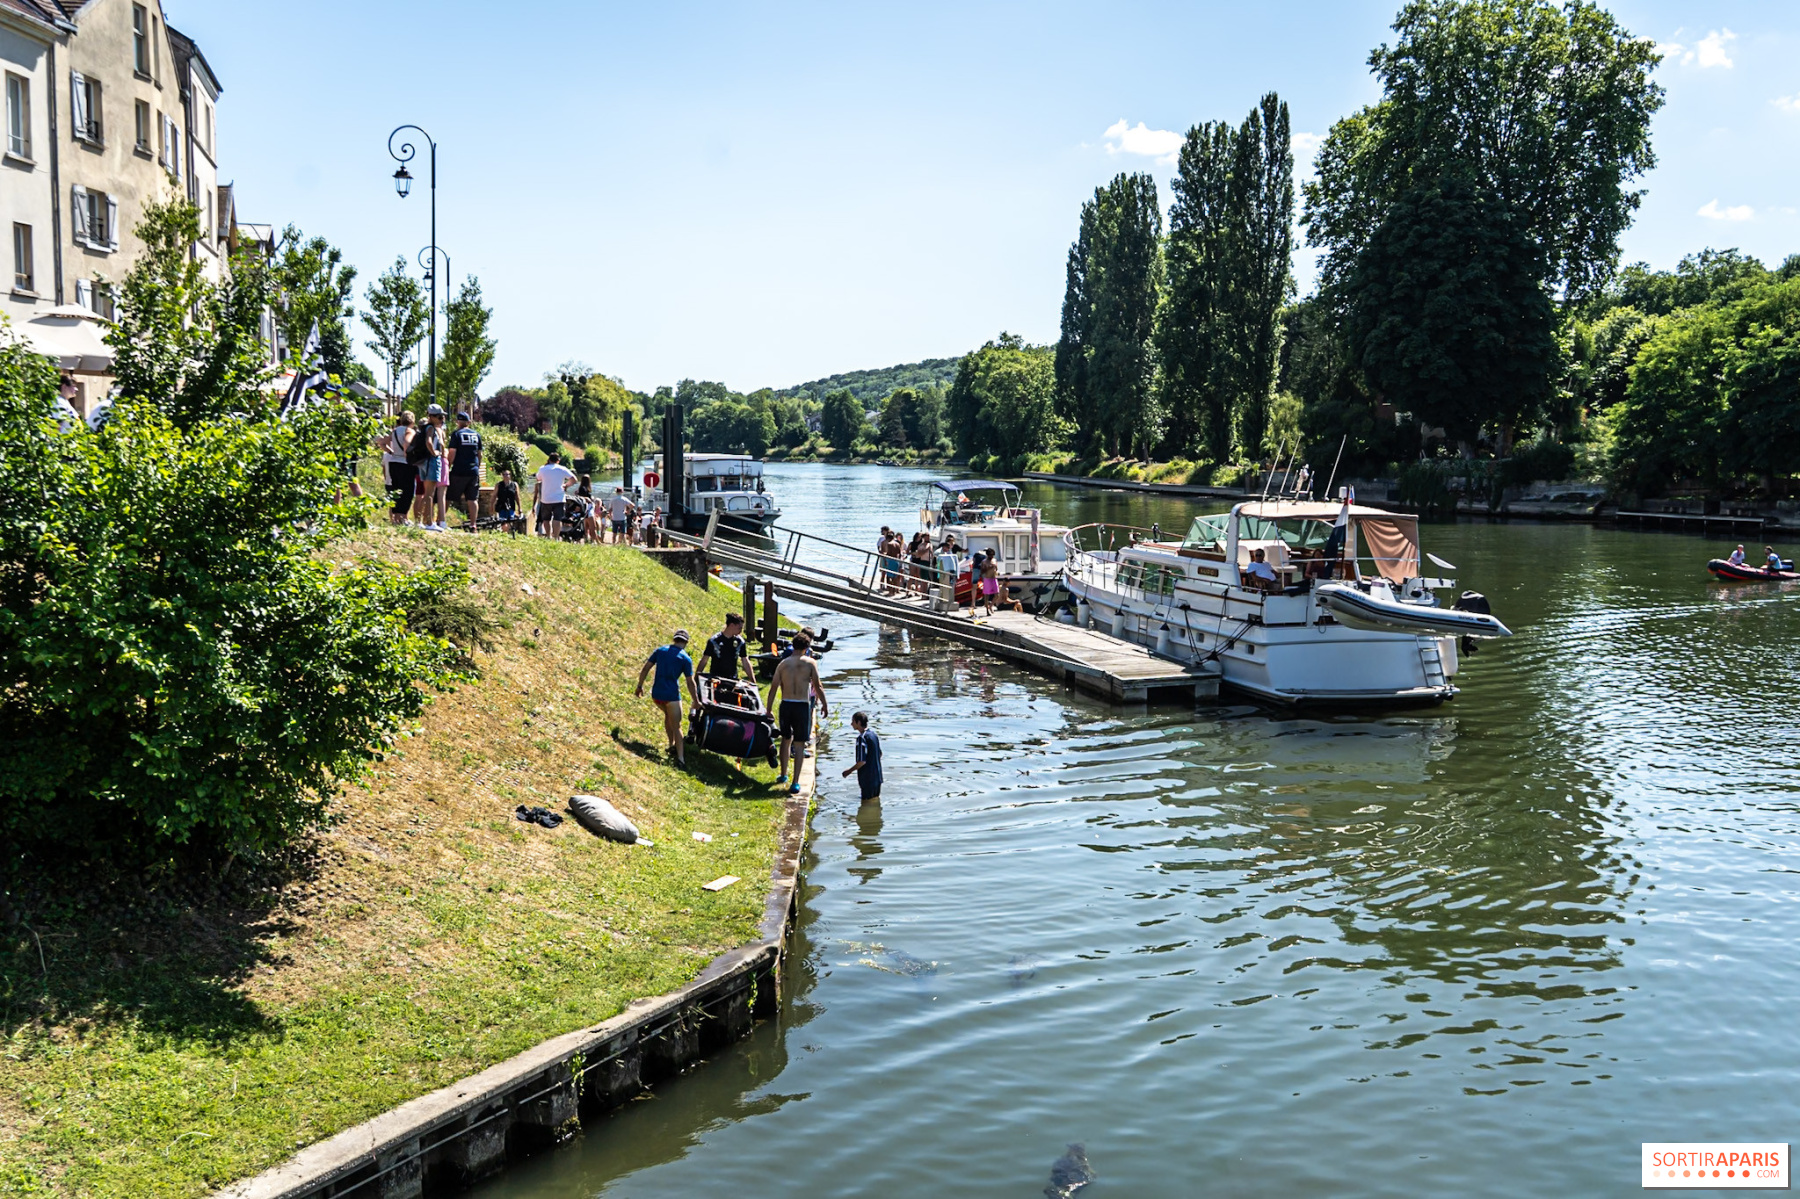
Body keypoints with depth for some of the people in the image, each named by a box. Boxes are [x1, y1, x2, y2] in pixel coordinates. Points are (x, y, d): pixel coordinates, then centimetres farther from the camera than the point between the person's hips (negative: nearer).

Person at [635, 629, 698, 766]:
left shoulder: (660, 650, 7)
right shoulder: (686, 659, -3)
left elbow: (645, 669, 5)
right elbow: (690, 683, -2)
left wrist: (640, 686, 15)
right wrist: (696, 701, 6)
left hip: (656, 694, 4)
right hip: (672, 695, -4)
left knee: (668, 714, 31)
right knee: (676, 726, 3)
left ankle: (672, 744, 34)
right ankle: (680, 758, -1)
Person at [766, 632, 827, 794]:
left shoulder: (782, 664, 4)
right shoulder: (810, 663, -3)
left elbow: (773, 688, 3)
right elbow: (818, 686, -5)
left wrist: (769, 710, 9)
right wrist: (825, 704, 6)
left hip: (785, 705, 3)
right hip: (802, 706, -3)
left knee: (786, 739, 22)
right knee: (799, 744, 3)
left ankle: (783, 775, 32)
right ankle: (795, 783, -1)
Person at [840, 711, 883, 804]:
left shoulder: (862, 738, -20)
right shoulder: (873, 734, 8)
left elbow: (862, 761, -24)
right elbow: (879, 754, 17)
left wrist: (849, 771, -10)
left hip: (868, 778, -9)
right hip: (877, 776, 9)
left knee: (868, 804, 0)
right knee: (876, 800, 19)